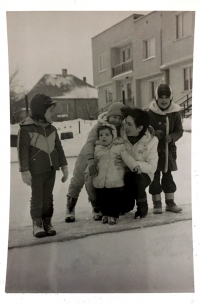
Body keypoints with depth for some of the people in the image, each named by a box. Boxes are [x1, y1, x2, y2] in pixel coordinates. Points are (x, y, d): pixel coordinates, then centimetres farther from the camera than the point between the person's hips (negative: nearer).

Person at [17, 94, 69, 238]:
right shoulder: (26, 128, -12)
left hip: (51, 169, 5)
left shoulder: (52, 129, 7)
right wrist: (25, 171, -14)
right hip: (36, 171, -5)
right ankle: (37, 224, 13)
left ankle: (47, 222, 22)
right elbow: (23, 151, -12)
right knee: (37, 198, 2)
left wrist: (64, 166, 11)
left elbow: (59, 148, 12)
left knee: (48, 197, 12)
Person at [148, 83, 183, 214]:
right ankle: (157, 203, 16)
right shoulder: (151, 113, -10)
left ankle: (170, 202, 23)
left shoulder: (175, 113, -4)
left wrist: (172, 137, -20)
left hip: (169, 148, 2)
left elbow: (179, 131, -1)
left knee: (168, 175, 12)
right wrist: (154, 133, -23)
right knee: (155, 176, 4)